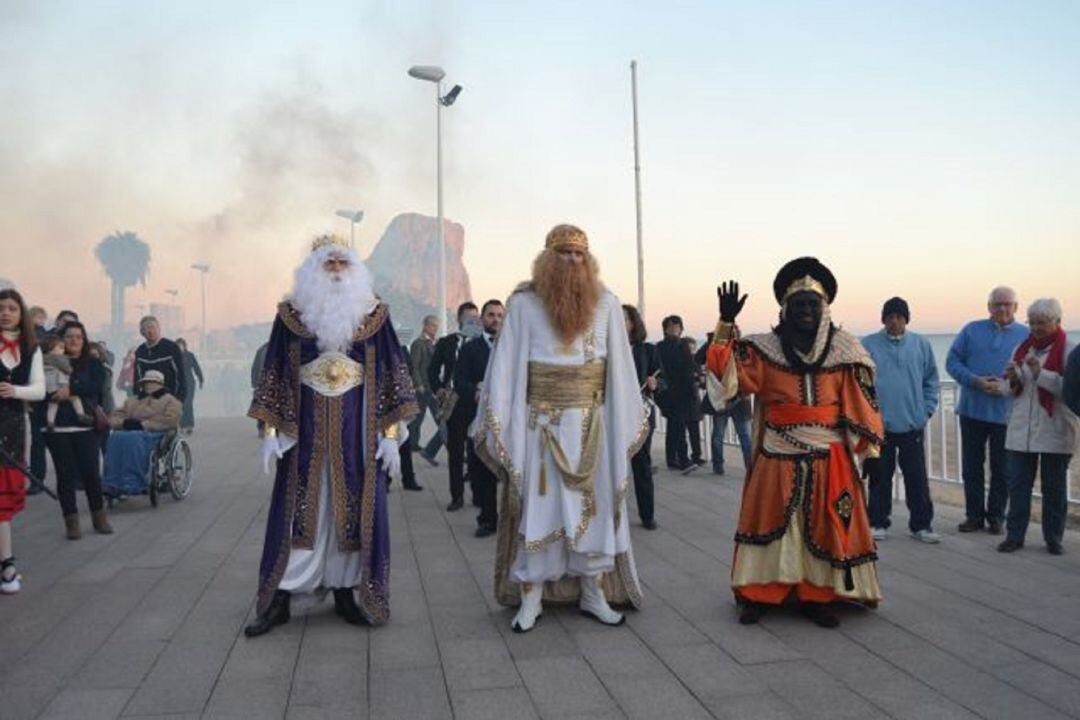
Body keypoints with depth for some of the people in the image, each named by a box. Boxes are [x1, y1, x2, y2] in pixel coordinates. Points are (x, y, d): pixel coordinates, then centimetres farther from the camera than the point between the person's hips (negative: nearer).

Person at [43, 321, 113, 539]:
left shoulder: (93, 364, 9)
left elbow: (97, 386, -8)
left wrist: (72, 389, -18)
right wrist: (54, 395, -19)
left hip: (86, 427, 0)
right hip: (58, 429, 0)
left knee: (91, 472, -1)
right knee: (65, 475, 4)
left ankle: (99, 517, 16)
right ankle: (71, 521, 12)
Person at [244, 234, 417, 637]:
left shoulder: (373, 314, 1)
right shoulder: (291, 314, 2)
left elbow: (391, 375, 1)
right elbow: (273, 373, 5)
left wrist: (391, 434, -4)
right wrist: (271, 431, -1)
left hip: (357, 430, 0)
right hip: (305, 429, 0)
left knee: (354, 510, 5)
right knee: (297, 511, 3)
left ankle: (345, 593, 19)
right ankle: (279, 600, 13)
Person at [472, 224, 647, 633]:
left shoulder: (606, 304, 2)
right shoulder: (524, 303, -4)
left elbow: (620, 368, 4)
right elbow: (507, 365, -4)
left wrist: (626, 426, 4)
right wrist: (500, 426, -6)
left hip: (591, 426, 3)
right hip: (539, 425, -2)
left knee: (594, 507, 10)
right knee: (537, 508, 5)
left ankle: (593, 593, 24)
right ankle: (530, 599, 16)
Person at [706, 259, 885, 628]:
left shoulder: (844, 349, 2)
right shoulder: (766, 348, 2)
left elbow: (861, 401, 1)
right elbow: (725, 368, -8)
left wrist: (870, 449, -3)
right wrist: (726, 323, -17)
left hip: (830, 459, 0)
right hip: (778, 458, 0)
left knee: (825, 528, 7)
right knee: (769, 523, 6)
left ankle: (817, 596, 20)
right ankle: (757, 594, 16)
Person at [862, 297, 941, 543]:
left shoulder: (921, 344, 4)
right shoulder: (868, 345, -2)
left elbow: (931, 380, 9)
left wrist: (927, 410, 1)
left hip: (913, 424, 1)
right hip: (879, 425, -1)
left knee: (917, 477, 6)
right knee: (880, 477, 8)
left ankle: (921, 524, 17)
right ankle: (878, 523, 19)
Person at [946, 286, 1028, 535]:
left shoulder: (1026, 336, 2)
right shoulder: (972, 330, 5)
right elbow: (952, 362, 2)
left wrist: (1006, 388, -17)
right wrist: (975, 381, -13)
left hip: (1006, 413, -1)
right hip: (972, 411, 1)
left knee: (1001, 469, 7)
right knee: (971, 466, 7)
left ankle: (996, 516, 20)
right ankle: (974, 515, 19)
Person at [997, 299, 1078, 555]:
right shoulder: (1022, 349, 12)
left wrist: (1041, 373, -21)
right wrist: (1013, 381, -5)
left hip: (1054, 431, -4)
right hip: (1021, 429, 4)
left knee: (1054, 487, 6)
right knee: (1017, 485, 5)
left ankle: (1053, 538, 17)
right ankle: (1014, 535, 12)